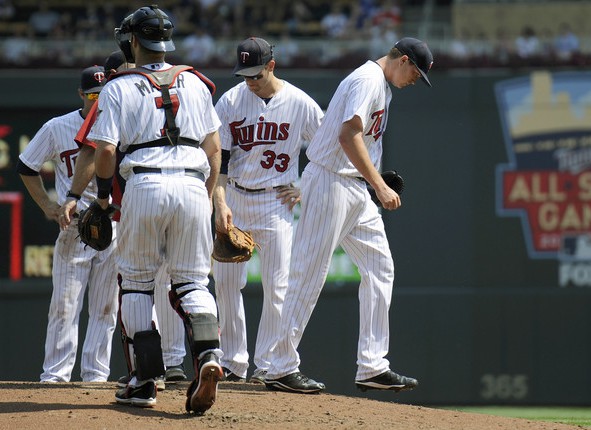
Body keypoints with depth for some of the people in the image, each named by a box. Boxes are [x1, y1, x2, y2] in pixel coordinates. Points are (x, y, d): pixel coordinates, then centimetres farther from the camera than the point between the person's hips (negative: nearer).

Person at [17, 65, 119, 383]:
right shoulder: (57, 128, 1)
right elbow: (26, 167, 12)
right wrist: (46, 205, 5)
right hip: (73, 228, -1)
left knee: (105, 306, 3)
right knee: (64, 305, -4)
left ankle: (95, 373, 8)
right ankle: (56, 374, -1)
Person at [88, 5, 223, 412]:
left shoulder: (119, 88, 3)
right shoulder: (196, 83, 14)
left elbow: (106, 150, -4)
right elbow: (214, 149, 12)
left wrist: (103, 192, 14)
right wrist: (207, 201, 19)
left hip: (144, 184, -3)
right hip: (193, 185, 3)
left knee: (136, 282, 10)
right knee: (192, 280, 8)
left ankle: (146, 380, 5)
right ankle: (208, 353, -19)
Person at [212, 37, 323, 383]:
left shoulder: (301, 104, -6)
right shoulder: (230, 102, -3)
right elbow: (218, 159, -6)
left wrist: (306, 189, -1)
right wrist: (220, 204, -17)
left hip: (277, 202, -2)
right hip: (234, 199, 2)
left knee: (277, 286, -7)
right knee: (225, 282, 1)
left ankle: (267, 365, -1)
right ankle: (234, 363, 10)